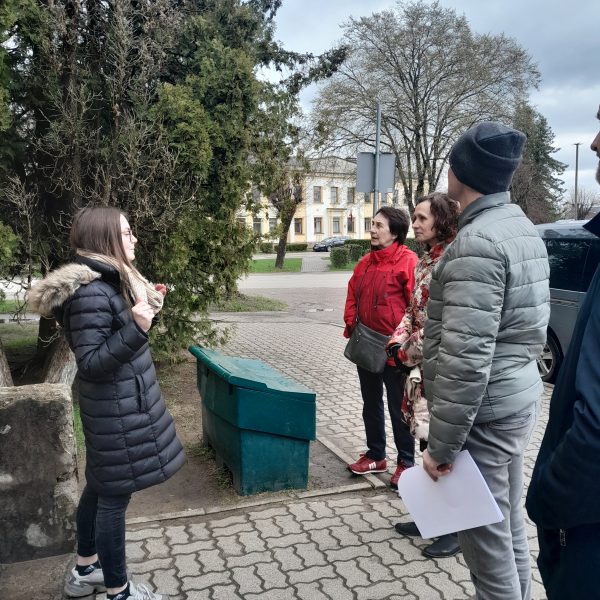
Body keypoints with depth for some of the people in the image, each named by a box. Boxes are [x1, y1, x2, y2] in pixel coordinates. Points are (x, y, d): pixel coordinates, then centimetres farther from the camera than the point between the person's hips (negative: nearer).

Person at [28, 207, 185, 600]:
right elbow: (91, 363, -24)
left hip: (120, 402, 10)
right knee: (115, 496, 4)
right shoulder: (91, 292, -22)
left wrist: (147, 308, 12)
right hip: (117, 410, -10)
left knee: (101, 487, 21)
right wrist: (137, 327, -33)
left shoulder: (109, 282, 8)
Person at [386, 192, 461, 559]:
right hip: (423, 368, 9)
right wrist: (398, 341, 2)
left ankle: (457, 529, 19)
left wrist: (408, 354, -14)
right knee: (430, 446, 18)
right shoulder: (425, 261, 12)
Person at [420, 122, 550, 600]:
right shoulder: (524, 228, 11)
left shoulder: (477, 242, -21)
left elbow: (466, 357, -26)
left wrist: (442, 444, -20)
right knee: (509, 529, 21)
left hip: (483, 410, -10)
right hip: (518, 397, 10)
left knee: (486, 540, 4)